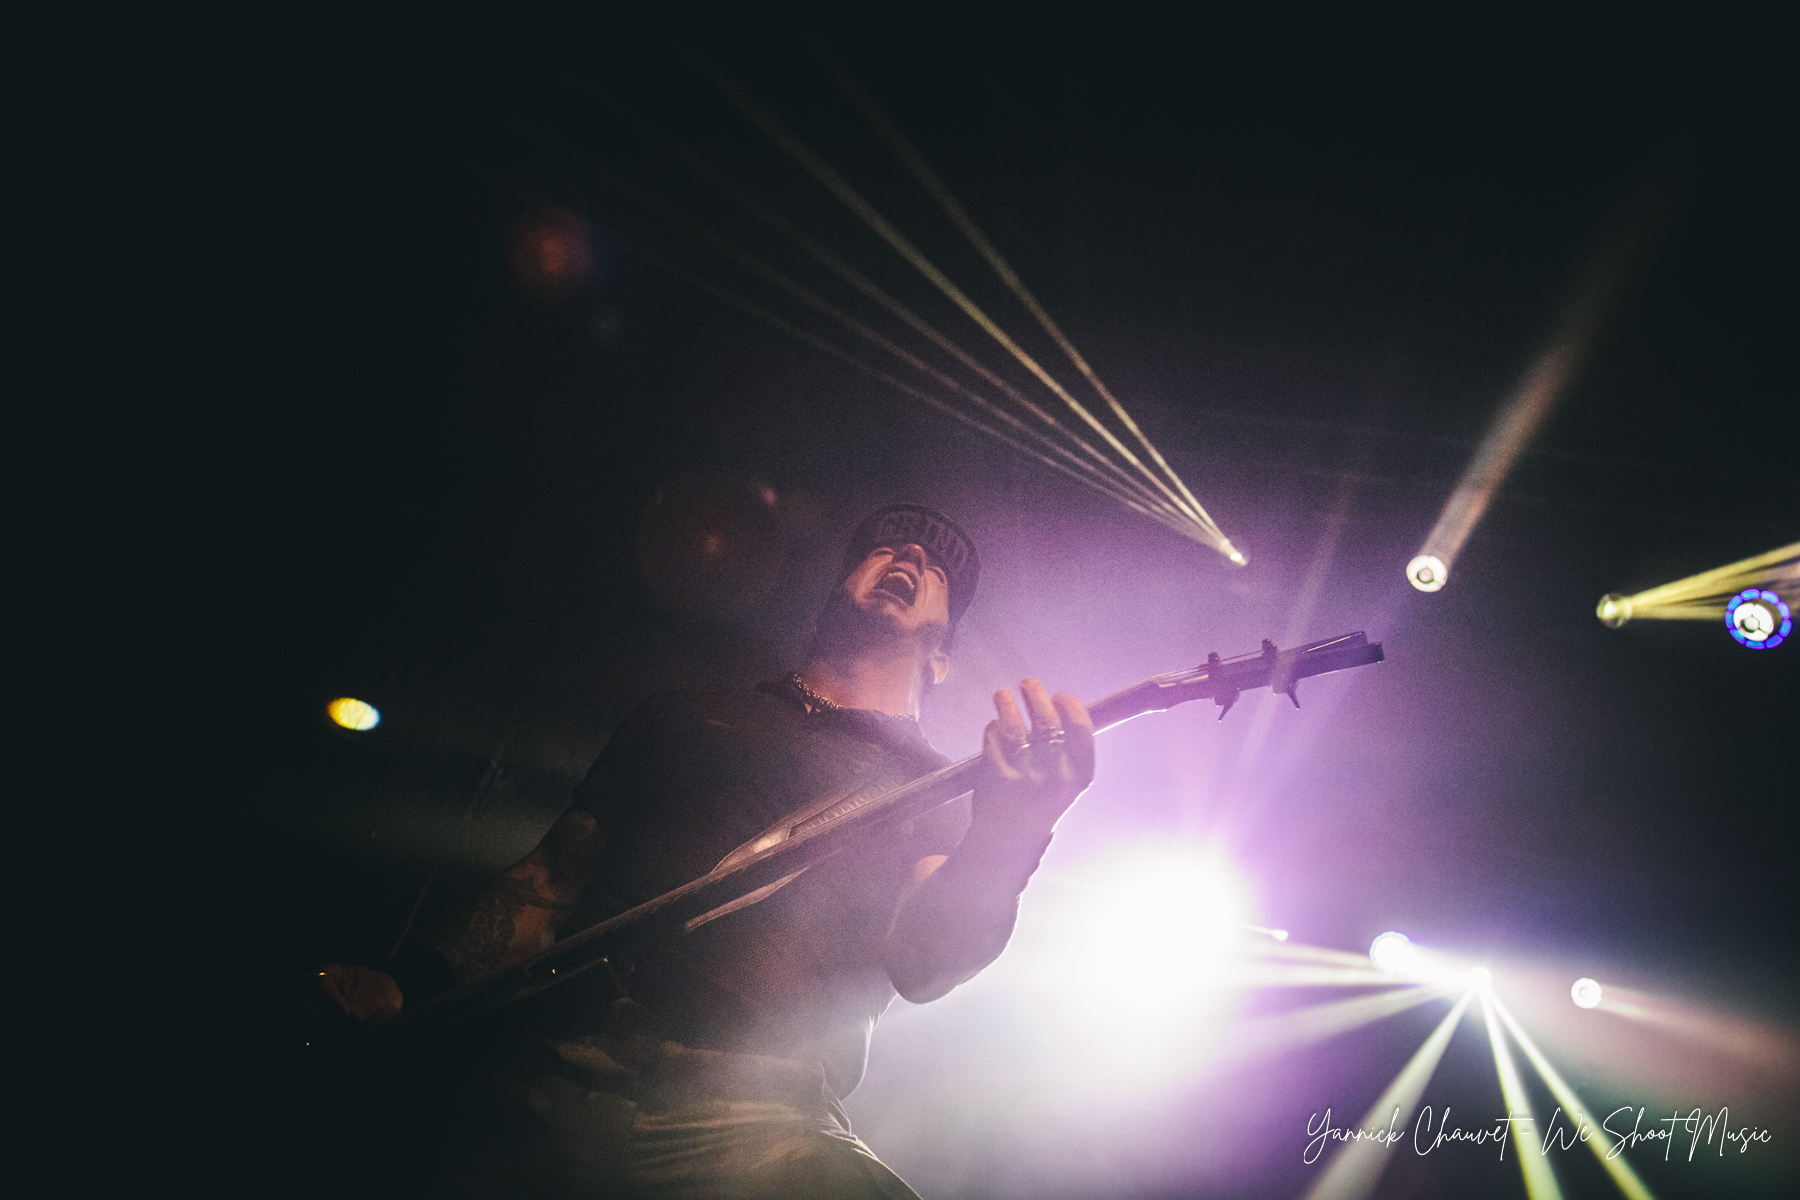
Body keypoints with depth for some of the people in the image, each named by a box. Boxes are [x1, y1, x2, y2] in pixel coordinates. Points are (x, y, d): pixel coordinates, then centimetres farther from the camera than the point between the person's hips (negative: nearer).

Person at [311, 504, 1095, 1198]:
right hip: (558, 1083, 3)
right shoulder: (681, 718, 19)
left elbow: (920, 965, -5)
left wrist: (1009, 840, -24)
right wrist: (408, 987, 5)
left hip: (749, 1123, -2)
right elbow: (552, 878, 19)